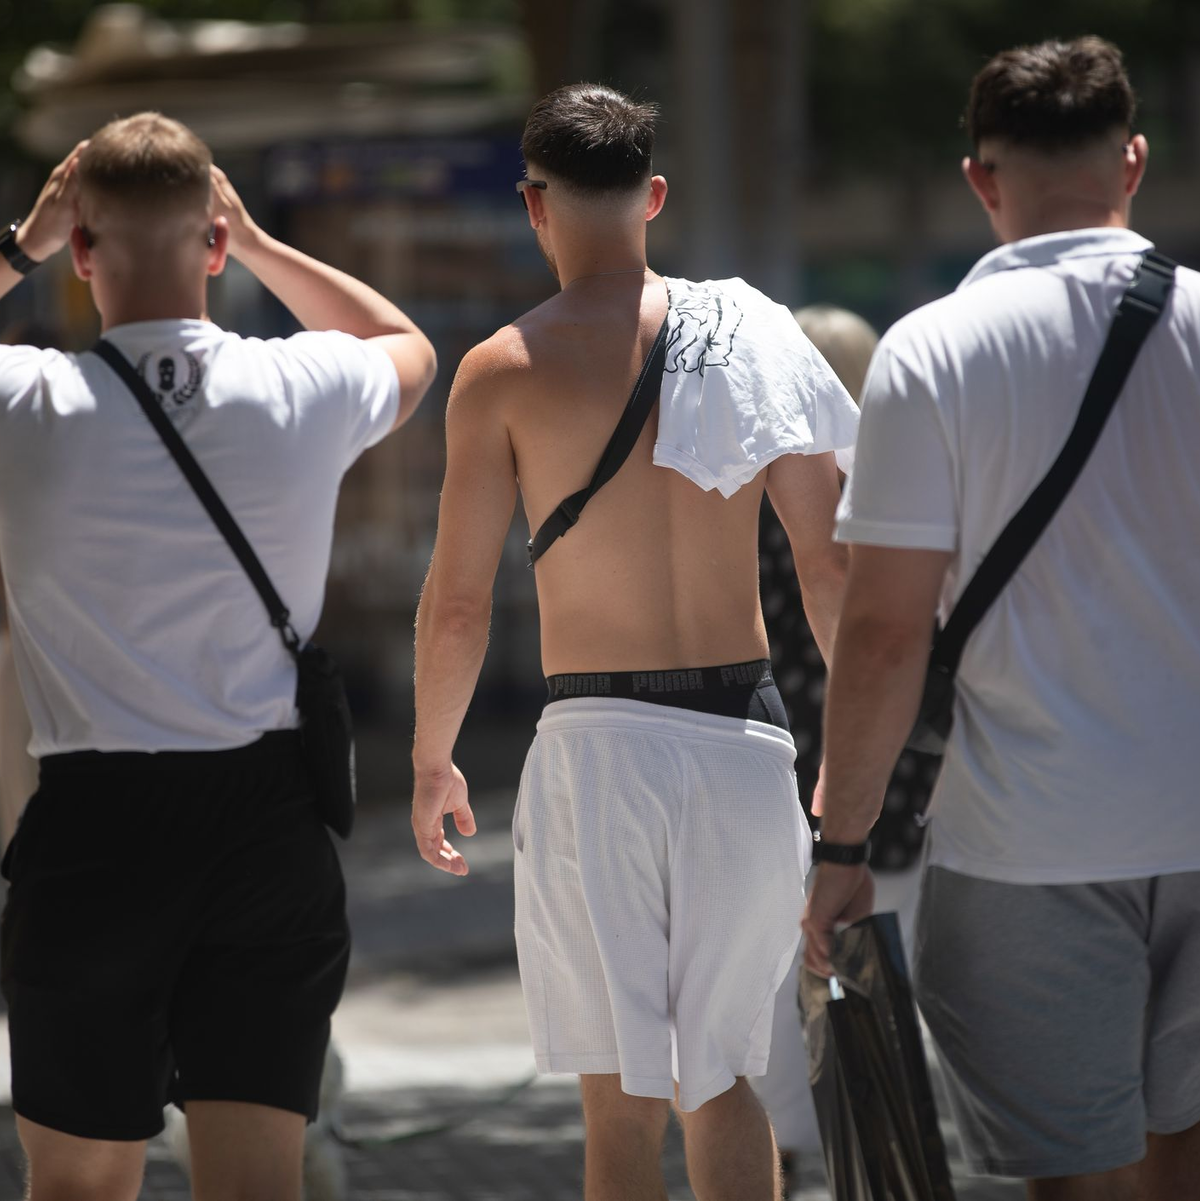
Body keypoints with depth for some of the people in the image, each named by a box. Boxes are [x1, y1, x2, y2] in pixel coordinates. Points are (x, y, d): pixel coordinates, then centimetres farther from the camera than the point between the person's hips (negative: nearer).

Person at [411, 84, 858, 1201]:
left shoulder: (505, 369, -4)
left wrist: (430, 760, 12)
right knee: (723, 1076, 16)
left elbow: (456, 603, -3)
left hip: (597, 742, -3)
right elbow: (829, 569, 2)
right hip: (742, 734, 3)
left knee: (623, 1102, 4)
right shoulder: (749, 334, 2)